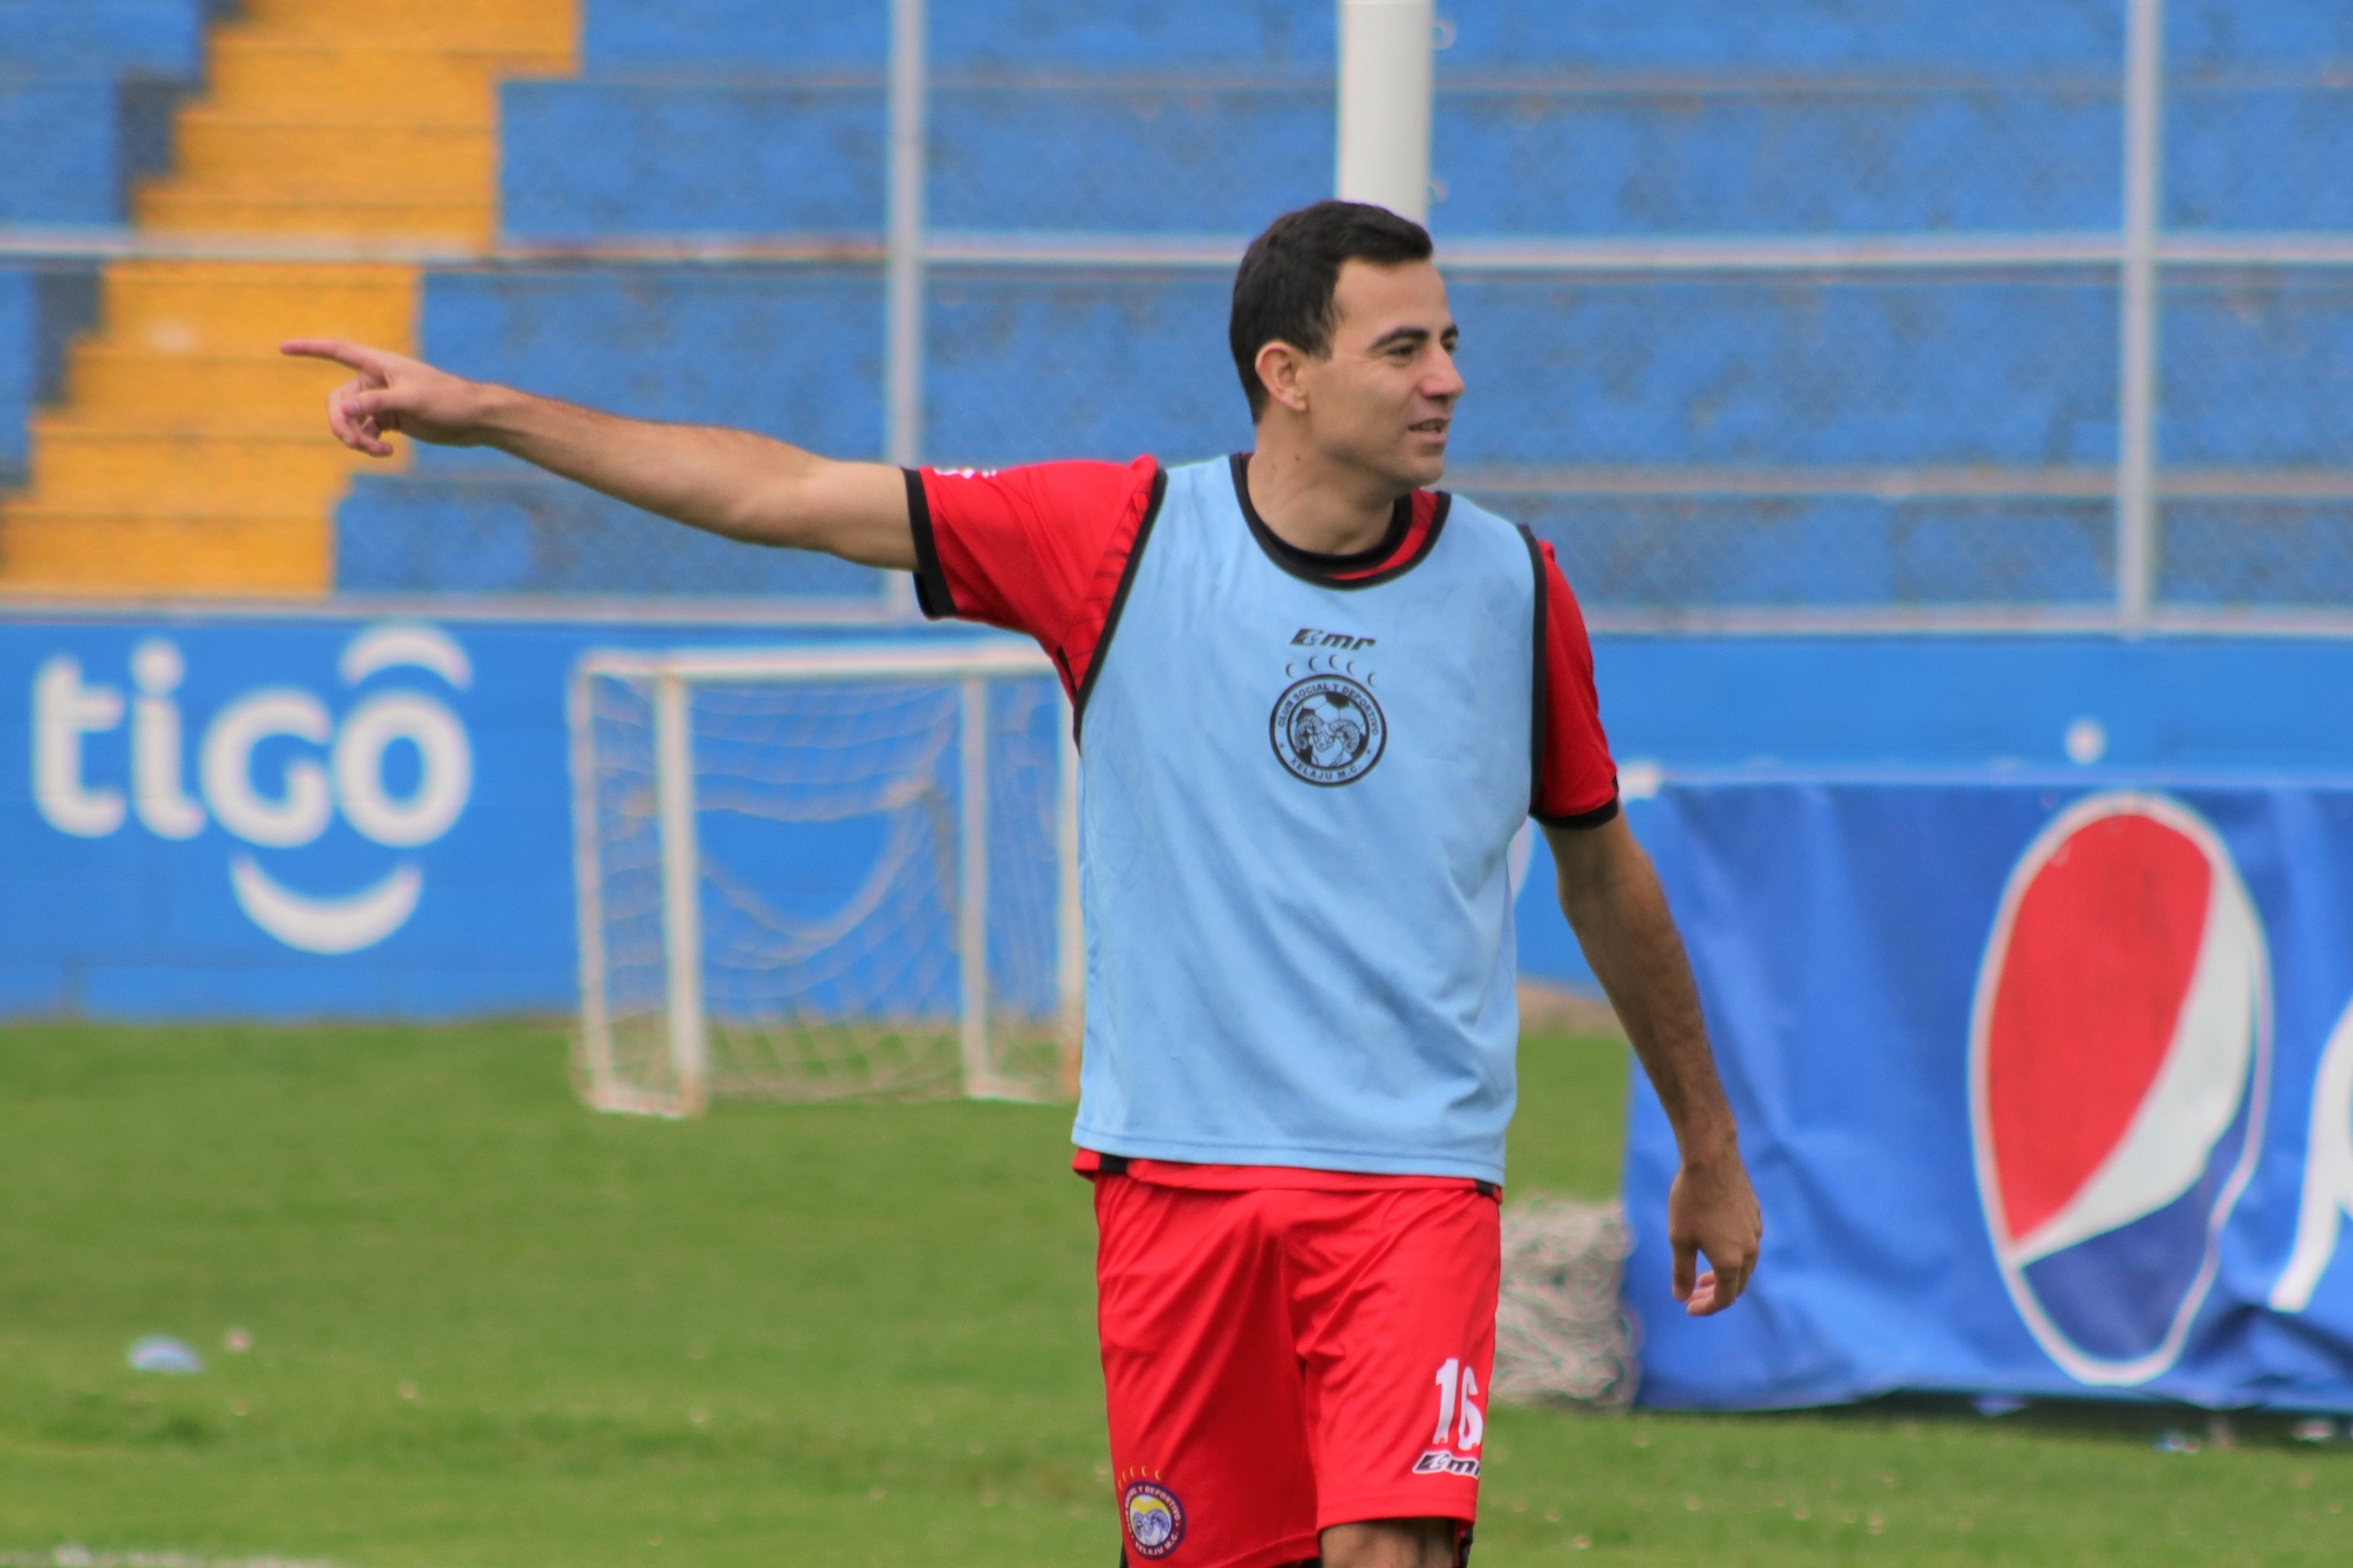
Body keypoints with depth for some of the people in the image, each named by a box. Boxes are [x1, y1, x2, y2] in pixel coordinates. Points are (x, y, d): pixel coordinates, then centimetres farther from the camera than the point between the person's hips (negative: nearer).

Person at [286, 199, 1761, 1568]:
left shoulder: (1513, 588, 3)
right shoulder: (1126, 539, 0)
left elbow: (1605, 868, 18)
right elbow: (782, 493, 3)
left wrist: (1709, 1149, 24)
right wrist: (479, 412, 2)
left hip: (1413, 1179, -1)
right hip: (1176, 1169, 1)